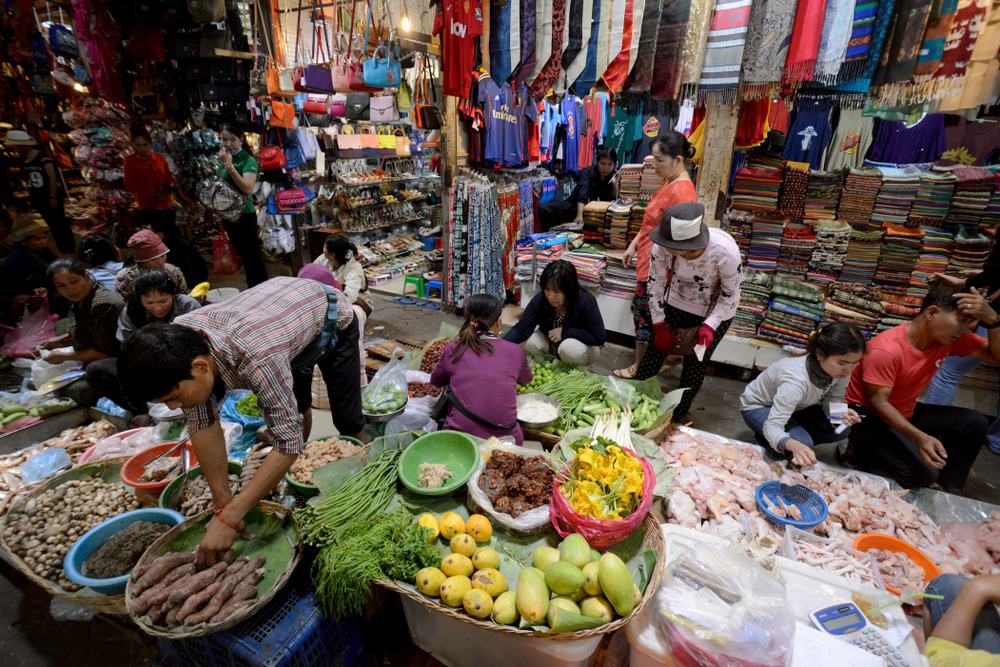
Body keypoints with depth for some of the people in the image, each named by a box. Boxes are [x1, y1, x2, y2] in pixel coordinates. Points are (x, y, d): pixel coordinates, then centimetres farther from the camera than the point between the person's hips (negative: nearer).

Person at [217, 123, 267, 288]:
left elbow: (247, 188, -27)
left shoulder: (248, 160, -12)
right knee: (244, 257, 17)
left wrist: (229, 165, -26)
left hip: (244, 215, -8)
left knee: (254, 257, -2)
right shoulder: (223, 160, 8)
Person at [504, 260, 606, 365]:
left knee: (569, 347, -35)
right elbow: (522, 328, -25)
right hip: (551, 343, 4)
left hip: (583, 345, -3)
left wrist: (565, 332, -29)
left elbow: (600, 337, -27)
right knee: (529, 342, -23)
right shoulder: (540, 299, -21)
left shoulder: (586, 302, -29)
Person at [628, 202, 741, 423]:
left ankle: (679, 415, 24)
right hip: (677, 303, 2)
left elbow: (730, 295, -18)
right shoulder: (664, 246, -31)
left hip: (715, 310, -2)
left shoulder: (725, 251, -36)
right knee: (656, 350, 5)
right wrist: (660, 325, -11)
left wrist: (709, 326, -28)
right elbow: (655, 283, -13)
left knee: (696, 363, 4)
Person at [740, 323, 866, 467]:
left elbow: (831, 402, -6)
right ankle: (765, 439, 1)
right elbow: (772, 426, -40)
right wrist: (794, 446, -61)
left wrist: (841, 413, -30)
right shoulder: (796, 378, -40)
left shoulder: (840, 369, -20)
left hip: (793, 407, 7)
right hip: (758, 407, -7)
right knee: (803, 443, -28)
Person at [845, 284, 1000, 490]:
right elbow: (877, 402, -26)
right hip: (869, 417, -9)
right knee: (923, 473, -24)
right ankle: (857, 454, 0)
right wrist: (919, 437, -37)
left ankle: (946, 488, 10)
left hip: (906, 414, 9)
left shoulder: (950, 338, -3)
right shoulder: (886, 350, -27)